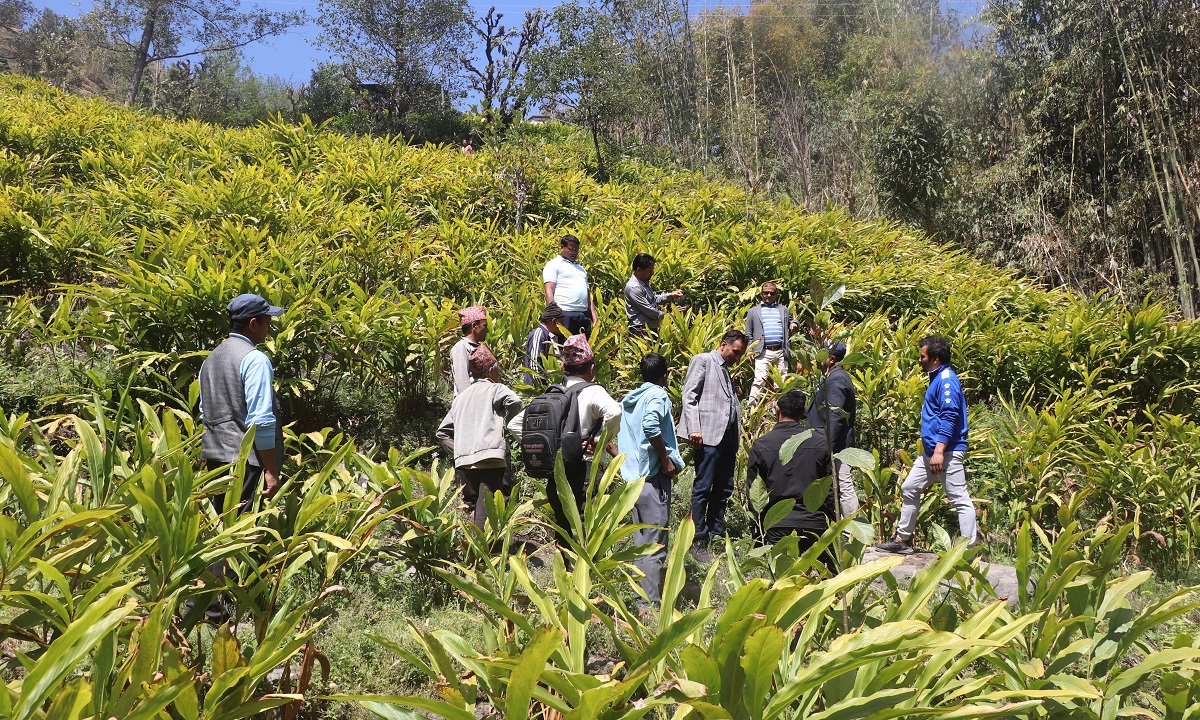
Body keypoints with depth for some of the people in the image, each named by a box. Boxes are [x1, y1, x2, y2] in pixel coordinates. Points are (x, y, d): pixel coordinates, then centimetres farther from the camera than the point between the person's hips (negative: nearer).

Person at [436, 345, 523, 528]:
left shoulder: (462, 396, 24)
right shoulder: (494, 389, 6)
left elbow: (443, 432, 22)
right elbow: (514, 401, -15)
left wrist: (458, 451, 17)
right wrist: (503, 422, 2)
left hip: (464, 461, 6)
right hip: (490, 457, -6)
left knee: (480, 505, 19)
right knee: (486, 509, -11)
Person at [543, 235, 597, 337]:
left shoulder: (581, 269, 27)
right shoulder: (553, 265, 5)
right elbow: (549, 291, -6)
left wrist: (594, 315, 13)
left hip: (584, 315, 7)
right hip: (565, 314, -7)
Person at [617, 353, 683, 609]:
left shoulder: (628, 400, 14)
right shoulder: (657, 395, -8)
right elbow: (650, 425, -27)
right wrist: (667, 460, -18)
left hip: (633, 478, 8)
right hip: (653, 479, -8)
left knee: (640, 542, 14)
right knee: (655, 546, -4)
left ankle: (642, 598, 20)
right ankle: (652, 603, -4)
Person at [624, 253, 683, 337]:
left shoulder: (644, 283, 12)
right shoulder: (633, 288, -19)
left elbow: (655, 299, 24)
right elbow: (648, 310, -20)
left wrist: (670, 295, 9)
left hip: (651, 329, 10)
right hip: (641, 331, -10)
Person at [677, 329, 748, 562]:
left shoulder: (727, 370, 25)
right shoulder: (703, 361, 3)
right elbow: (689, 396, -6)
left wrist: (736, 439, 11)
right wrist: (694, 429, -16)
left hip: (729, 435, 8)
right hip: (708, 435, -8)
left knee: (724, 489, 8)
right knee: (703, 488, -6)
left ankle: (716, 536, 16)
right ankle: (698, 541, -2)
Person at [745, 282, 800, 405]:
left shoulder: (784, 310, 19)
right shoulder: (753, 311, 14)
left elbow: (790, 323, 30)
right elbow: (748, 335, 13)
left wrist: (794, 325, 5)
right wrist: (749, 352, 1)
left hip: (781, 352, 3)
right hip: (763, 352, -3)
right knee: (759, 380, -16)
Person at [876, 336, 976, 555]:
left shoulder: (946, 379, -14)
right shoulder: (937, 378, 16)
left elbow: (950, 417, -23)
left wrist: (939, 450, -27)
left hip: (948, 451, -11)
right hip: (931, 450, 11)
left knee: (960, 499, -6)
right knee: (909, 489, 14)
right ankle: (902, 540, 22)